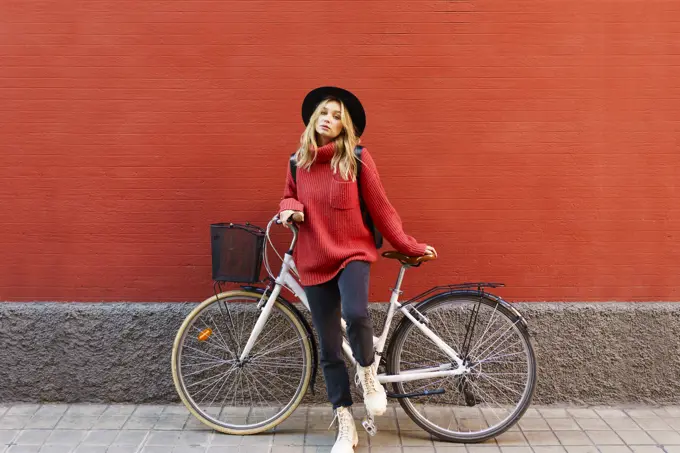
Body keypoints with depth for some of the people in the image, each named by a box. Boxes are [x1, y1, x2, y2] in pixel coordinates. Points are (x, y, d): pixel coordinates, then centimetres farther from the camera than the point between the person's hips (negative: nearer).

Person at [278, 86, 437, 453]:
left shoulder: (358, 159, -5)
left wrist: (409, 246, 2)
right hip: (314, 261, 3)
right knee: (329, 349, 5)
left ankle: (368, 375, 0)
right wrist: (289, 210, -4)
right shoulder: (298, 161, 5)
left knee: (356, 314, -33)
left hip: (353, 253, -3)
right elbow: (289, 197, 19)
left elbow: (380, 208, 0)